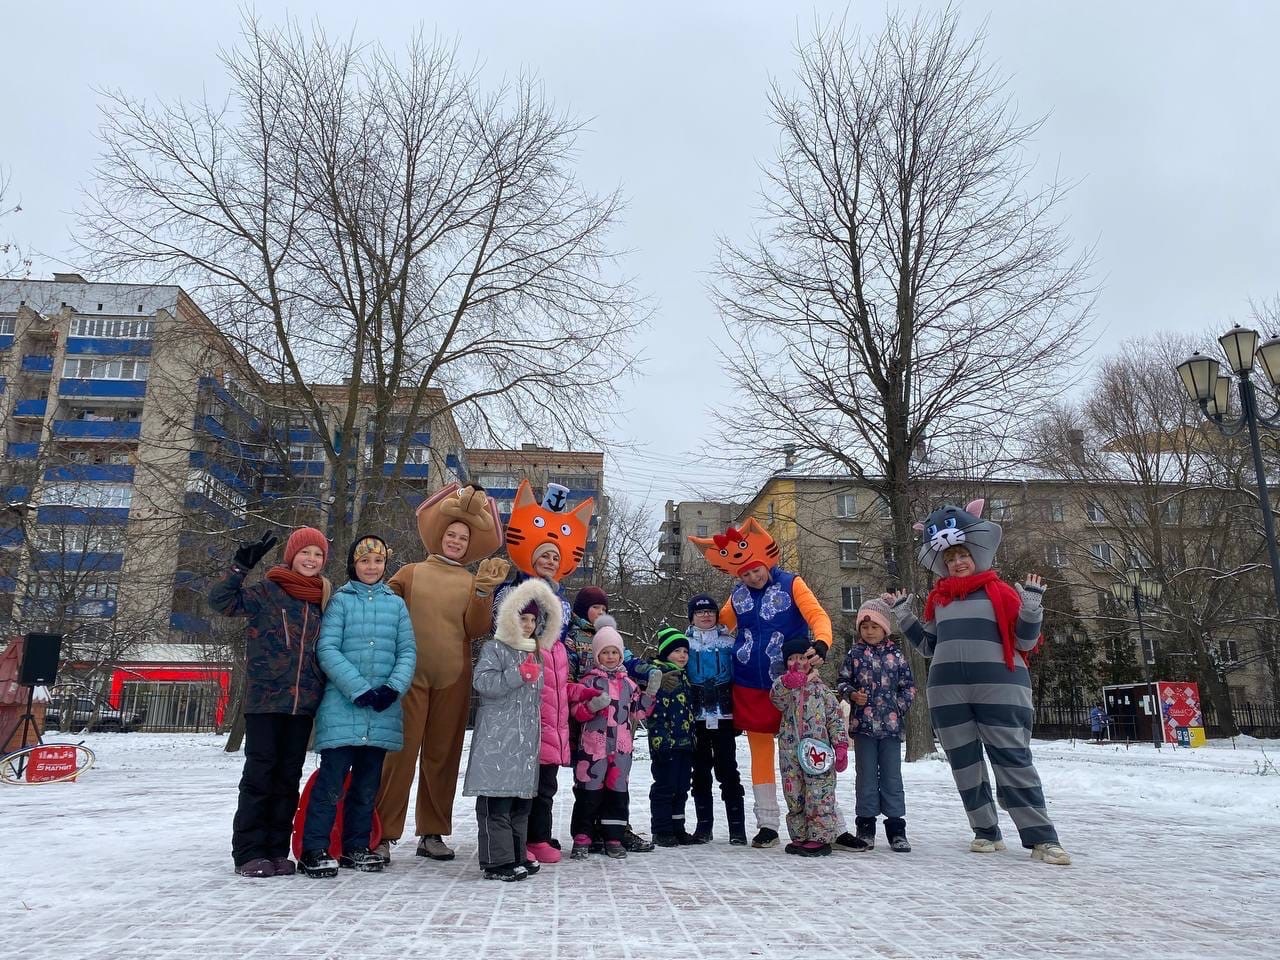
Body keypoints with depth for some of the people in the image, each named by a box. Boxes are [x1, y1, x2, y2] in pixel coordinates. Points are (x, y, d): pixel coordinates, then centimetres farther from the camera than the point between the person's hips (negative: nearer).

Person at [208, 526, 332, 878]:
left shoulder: (321, 599, 12)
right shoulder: (266, 590, -1)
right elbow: (220, 601, -12)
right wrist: (242, 565, -23)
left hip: (303, 703, 4)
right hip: (264, 699, -4)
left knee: (288, 777, 8)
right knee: (259, 773, -2)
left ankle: (276, 850, 16)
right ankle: (248, 852, 7)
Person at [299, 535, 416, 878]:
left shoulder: (396, 604, 12)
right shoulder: (340, 600, 2)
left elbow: (408, 651, 7)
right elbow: (327, 649, -7)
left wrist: (394, 687, -10)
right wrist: (359, 689, -15)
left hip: (382, 711, 3)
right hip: (342, 707, -3)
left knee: (368, 783, 11)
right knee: (332, 779, -6)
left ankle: (357, 846, 22)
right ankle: (314, 849, 4)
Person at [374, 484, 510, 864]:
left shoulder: (473, 582, 11)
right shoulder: (410, 573, 8)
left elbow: (476, 629, -1)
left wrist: (483, 592, -14)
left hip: (453, 679, 2)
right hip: (411, 675, -2)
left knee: (443, 755, 7)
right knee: (402, 752, -5)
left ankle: (432, 834, 17)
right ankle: (383, 834, 4)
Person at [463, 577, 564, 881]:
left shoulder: (536, 653, 20)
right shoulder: (495, 648, -3)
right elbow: (482, 682, -17)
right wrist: (519, 674, -17)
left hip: (527, 737, 8)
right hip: (497, 737, -7)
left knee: (522, 800, 11)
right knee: (496, 801, -7)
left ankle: (517, 856, 19)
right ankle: (498, 861, -3)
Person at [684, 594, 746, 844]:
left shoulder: (728, 642, 6)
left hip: (724, 715, -1)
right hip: (696, 717, 1)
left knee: (728, 771, -2)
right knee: (700, 772, 8)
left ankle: (737, 827, 3)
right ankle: (704, 825, 17)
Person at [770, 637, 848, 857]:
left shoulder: (821, 689, 4)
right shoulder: (784, 686, 6)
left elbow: (836, 718, 4)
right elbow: (776, 698, -17)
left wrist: (840, 746, -3)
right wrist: (787, 683, -35)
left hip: (818, 752, -2)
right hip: (790, 753, 2)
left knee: (819, 797, -2)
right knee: (794, 797, 10)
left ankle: (820, 837, 8)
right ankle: (800, 837, 21)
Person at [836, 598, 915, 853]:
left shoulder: (895, 655, 3)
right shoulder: (854, 654, 2)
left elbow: (909, 686, 8)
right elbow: (841, 681, 6)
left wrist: (899, 706, -3)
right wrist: (852, 694, -12)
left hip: (891, 725, 0)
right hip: (863, 724, 0)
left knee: (892, 776, 6)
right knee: (865, 777, 7)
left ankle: (896, 829, 14)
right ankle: (865, 829, 14)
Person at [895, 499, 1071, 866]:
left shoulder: (1001, 592, 1)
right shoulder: (938, 598, 14)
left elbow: (1025, 643, 1)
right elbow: (928, 646, 19)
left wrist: (1031, 607, -13)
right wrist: (904, 615, 11)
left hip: (999, 690, -4)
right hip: (947, 693, 5)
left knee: (1015, 763, -4)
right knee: (966, 766, 9)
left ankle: (1041, 839, 3)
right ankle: (987, 832, 20)